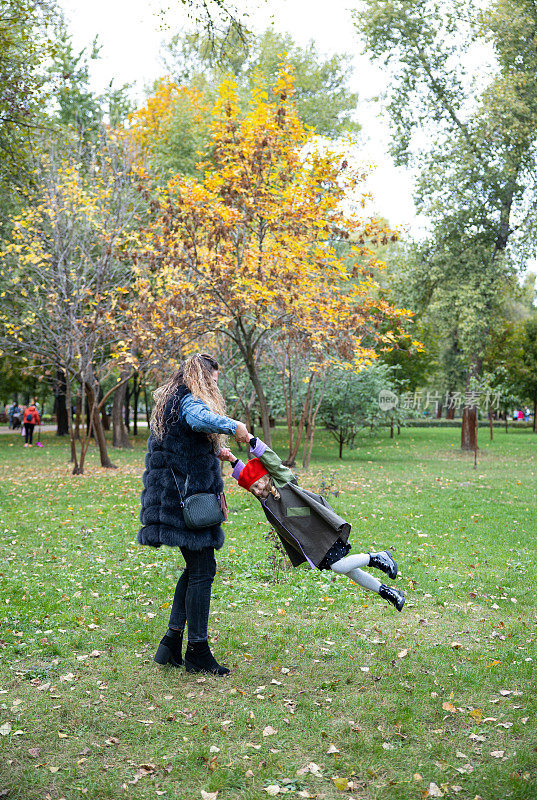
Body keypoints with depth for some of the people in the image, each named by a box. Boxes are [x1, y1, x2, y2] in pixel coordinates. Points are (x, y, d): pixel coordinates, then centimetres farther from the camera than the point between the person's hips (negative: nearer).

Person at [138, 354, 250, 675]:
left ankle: (172, 643, 19)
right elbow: (201, 419, -37)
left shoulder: (170, 401, 20)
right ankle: (198, 651, 2)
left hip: (174, 497, 10)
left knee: (195, 568, 16)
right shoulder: (189, 401, -12)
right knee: (202, 570, -4)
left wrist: (215, 454, 26)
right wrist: (233, 426, -26)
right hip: (187, 496, -10)